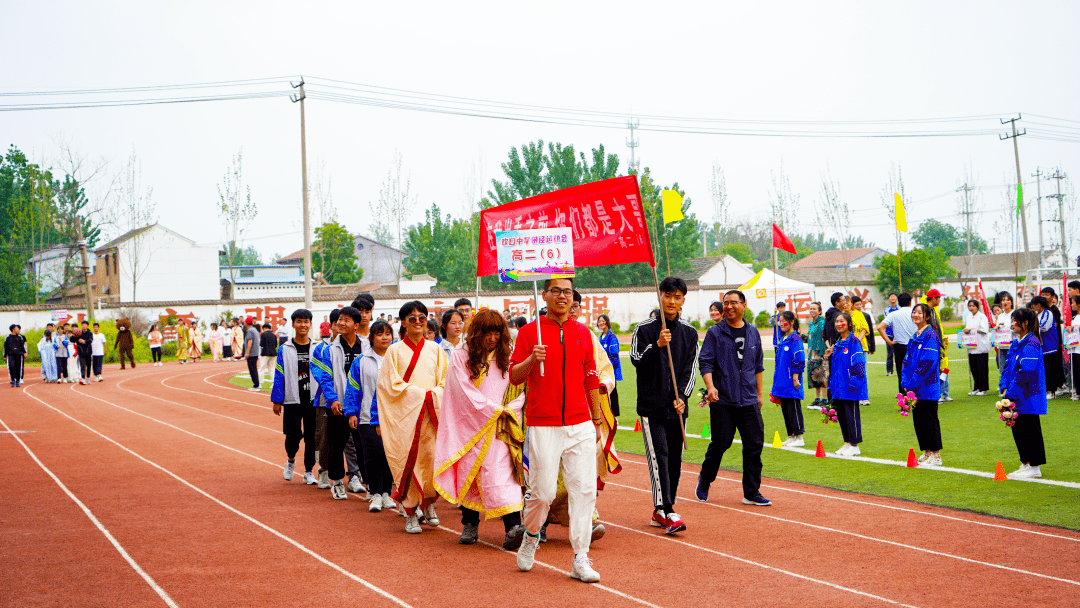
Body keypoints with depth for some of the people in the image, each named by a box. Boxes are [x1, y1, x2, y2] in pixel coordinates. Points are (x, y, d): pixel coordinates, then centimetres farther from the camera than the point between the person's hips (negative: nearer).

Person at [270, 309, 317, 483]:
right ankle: (291, 460, 21)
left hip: (313, 399, 1)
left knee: (311, 436, 3)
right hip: (293, 400, -1)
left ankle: (308, 470, 17)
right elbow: (279, 376, 3)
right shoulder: (284, 349, 3)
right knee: (293, 434, -9)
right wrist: (277, 401, 0)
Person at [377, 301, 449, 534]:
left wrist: (433, 396, -9)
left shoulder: (435, 349, 12)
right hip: (405, 414, -2)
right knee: (408, 460, -5)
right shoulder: (395, 351, 4)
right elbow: (393, 384, -1)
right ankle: (411, 513, 4)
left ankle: (429, 502, 15)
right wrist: (421, 394, -9)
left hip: (431, 413, 2)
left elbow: (445, 382, 11)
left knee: (433, 458, -7)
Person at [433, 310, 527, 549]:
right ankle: (470, 525, 21)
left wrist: (509, 409, -11)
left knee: (501, 472, -12)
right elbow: (465, 391, -6)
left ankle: (513, 526, -23)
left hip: (499, 429, 0)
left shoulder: (507, 357, 9)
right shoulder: (461, 356, 2)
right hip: (470, 425, 0)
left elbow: (520, 389, 7)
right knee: (469, 473, 5)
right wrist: (493, 409, -11)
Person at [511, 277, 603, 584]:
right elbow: (514, 376, -1)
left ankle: (581, 559, 3)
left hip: (580, 425, 3)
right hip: (542, 425, -3)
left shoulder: (583, 333, 12)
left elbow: (591, 379, 17)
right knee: (543, 490, -5)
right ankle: (531, 536, 25)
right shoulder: (530, 331, 1)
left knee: (584, 489, -3)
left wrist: (597, 419, 17)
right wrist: (532, 359, -20)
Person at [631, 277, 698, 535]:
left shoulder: (689, 333, 10)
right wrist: (657, 345, -25)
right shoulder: (645, 329, 1)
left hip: (678, 406, 4)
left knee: (675, 460, 5)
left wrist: (682, 397, -8)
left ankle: (660, 512, 15)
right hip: (651, 404, -4)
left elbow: (691, 368, 5)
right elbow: (636, 360, -9)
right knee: (659, 455, -13)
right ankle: (665, 510, -18)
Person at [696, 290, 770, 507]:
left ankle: (752, 493, 6)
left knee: (755, 444, -2)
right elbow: (705, 362, -6)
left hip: (749, 400, 4)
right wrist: (710, 386, -21)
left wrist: (759, 392, 20)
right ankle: (705, 480, 25)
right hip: (722, 401, -4)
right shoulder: (715, 333, 0)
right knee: (720, 444, -1)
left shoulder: (752, 333, 13)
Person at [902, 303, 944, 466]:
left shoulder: (931, 337, -13)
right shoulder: (914, 337, 14)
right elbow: (907, 361, 16)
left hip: (927, 388, -8)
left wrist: (912, 384, -18)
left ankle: (936, 455, 3)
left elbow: (927, 363, -18)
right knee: (918, 419, 11)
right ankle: (927, 452, 21)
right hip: (915, 389, 8)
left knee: (929, 419, -4)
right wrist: (905, 382, 3)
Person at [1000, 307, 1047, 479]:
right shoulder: (1016, 344, 13)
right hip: (1016, 398, 9)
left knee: (1030, 430, -2)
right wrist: (1004, 388, 2)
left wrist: (1011, 393, -18)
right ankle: (1026, 464, 22)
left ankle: (1034, 467, 5)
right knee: (1018, 429, 13)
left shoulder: (1031, 344, -17)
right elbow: (1008, 367, 16)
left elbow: (1026, 372, -21)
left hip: (1028, 398, -9)